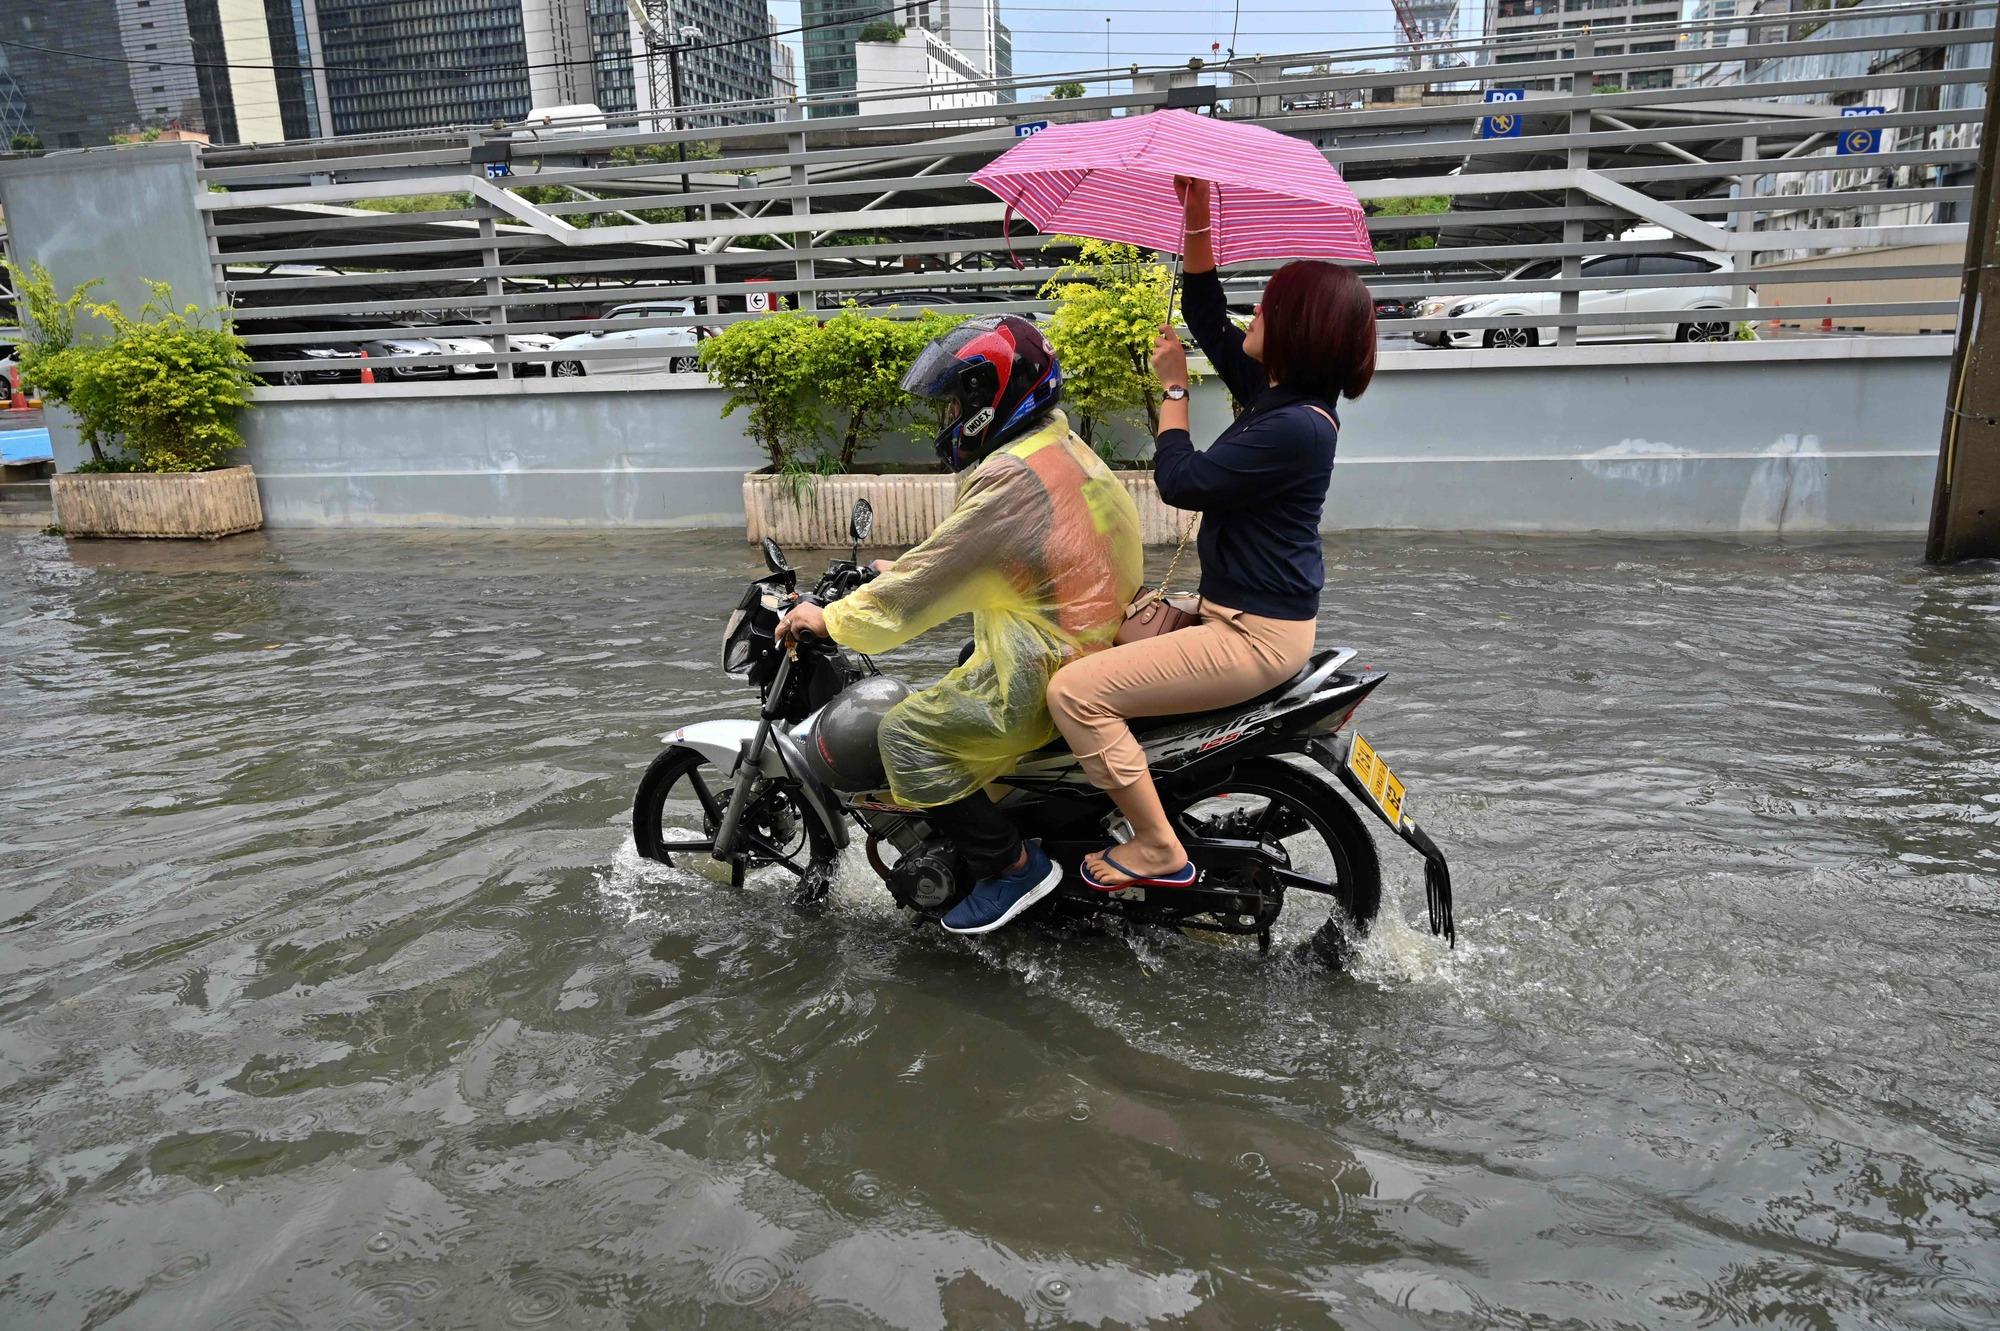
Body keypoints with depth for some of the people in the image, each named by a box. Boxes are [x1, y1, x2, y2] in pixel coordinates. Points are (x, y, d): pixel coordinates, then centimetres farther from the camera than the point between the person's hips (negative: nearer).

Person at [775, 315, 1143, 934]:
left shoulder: (1013, 479, -22)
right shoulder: (1060, 445, 10)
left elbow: (928, 583, -20)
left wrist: (830, 619, -10)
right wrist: (906, 569, 22)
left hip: (1051, 671, -11)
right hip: (1097, 635, 11)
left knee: (907, 733, -10)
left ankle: (1011, 865, -2)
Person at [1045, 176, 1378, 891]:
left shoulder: (1295, 426, -23)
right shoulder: (1276, 391, 7)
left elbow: (1182, 482, -19)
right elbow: (1207, 316, 17)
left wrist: (1173, 386, -7)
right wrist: (1196, 214, 11)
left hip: (1256, 636, -11)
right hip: (1235, 612, 11)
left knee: (1075, 691, -17)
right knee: (1097, 636, 23)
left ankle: (1158, 850, -8)